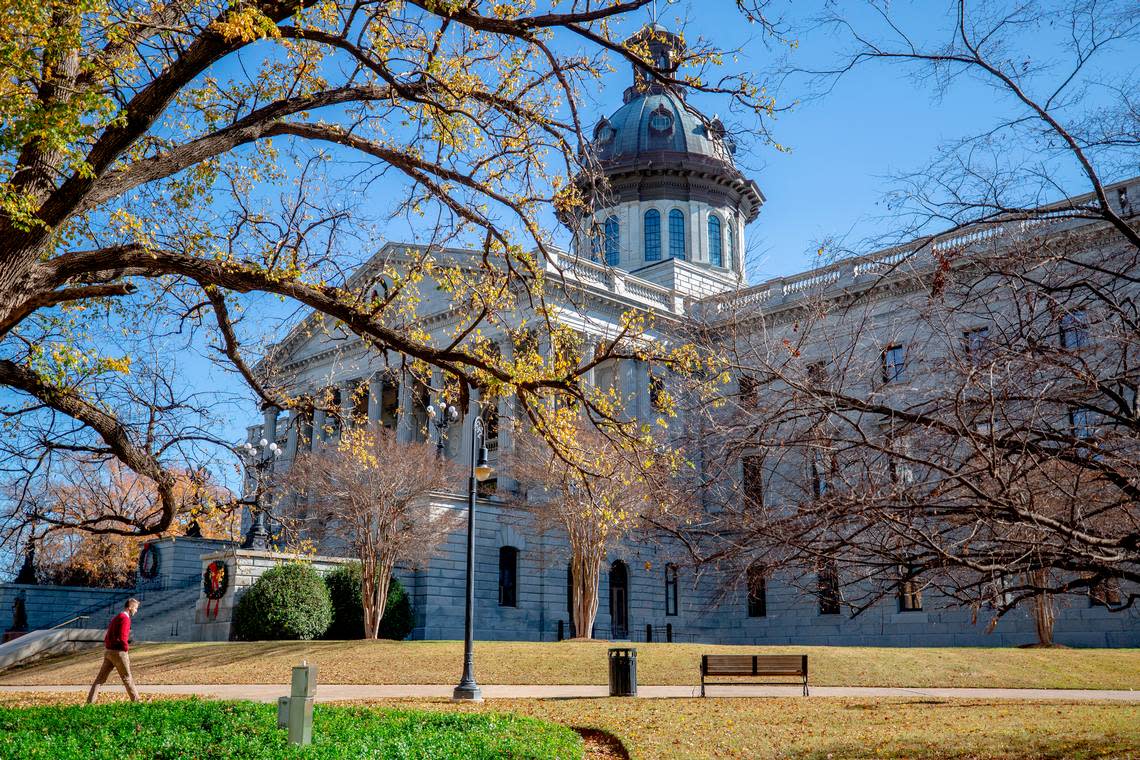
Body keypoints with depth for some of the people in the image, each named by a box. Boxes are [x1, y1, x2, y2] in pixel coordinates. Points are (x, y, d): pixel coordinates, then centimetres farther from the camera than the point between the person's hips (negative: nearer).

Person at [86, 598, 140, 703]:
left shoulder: (117, 617, 17)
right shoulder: (125, 619, -14)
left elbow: (108, 636, 18)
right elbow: (123, 638, -22)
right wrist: (126, 648, -7)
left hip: (108, 651, 8)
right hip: (118, 652, -8)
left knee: (100, 678, 5)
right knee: (127, 678, 4)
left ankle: (90, 702, 1)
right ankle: (136, 700, 14)